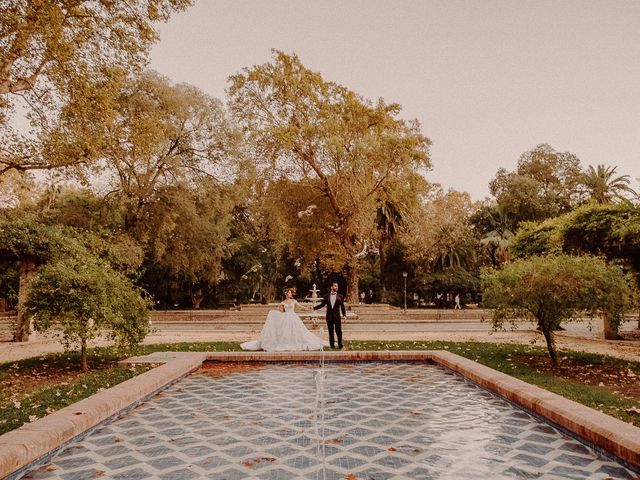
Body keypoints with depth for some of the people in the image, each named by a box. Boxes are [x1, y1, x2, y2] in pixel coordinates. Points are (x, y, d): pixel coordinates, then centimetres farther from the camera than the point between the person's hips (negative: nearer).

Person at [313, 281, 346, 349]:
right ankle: (332, 345, 13)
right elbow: (322, 304, 8)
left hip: (337, 316, -2)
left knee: (338, 331, -3)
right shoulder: (326, 296, 6)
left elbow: (342, 306, 1)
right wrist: (314, 308, -1)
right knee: (331, 332, 7)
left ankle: (340, 345, 4)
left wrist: (344, 315, -7)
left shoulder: (340, 296, 3)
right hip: (329, 316, 2)